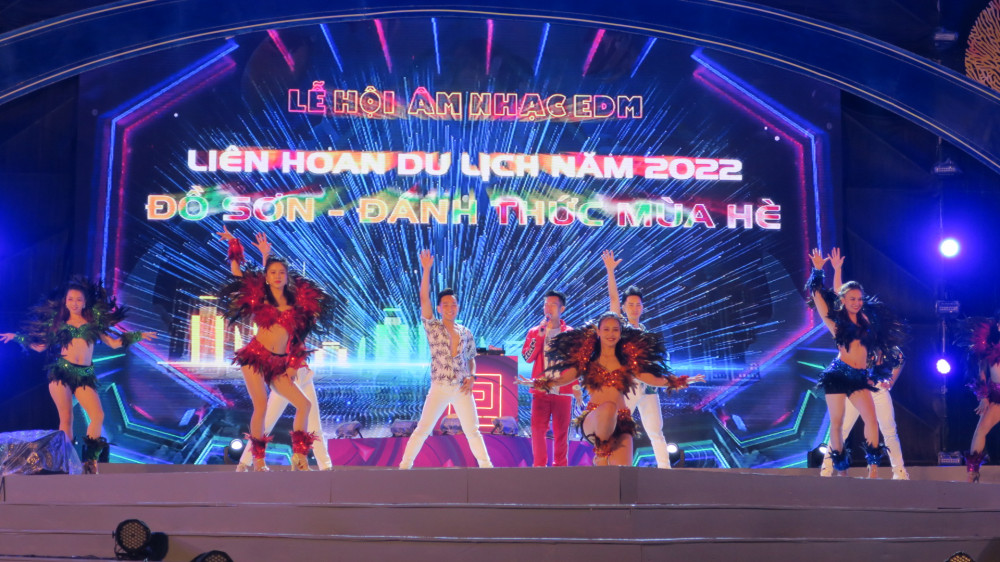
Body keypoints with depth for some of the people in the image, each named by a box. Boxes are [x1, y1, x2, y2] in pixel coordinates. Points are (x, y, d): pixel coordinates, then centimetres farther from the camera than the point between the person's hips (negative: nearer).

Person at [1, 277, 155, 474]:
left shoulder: (93, 322, 15)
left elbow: (114, 343, 15)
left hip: (85, 375, 1)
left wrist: (139, 336, 10)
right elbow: (40, 347, 19)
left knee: (98, 416, -16)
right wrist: (16, 337, 16)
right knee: (66, 418, -6)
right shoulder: (58, 322, 13)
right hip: (61, 371, -1)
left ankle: (90, 460, -8)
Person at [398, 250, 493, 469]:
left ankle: (486, 465, 17)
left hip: (462, 389, 3)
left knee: (472, 430, 8)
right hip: (439, 388, -2)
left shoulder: (466, 333, 8)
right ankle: (405, 465, 2)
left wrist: (472, 377, -2)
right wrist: (426, 270, -19)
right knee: (422, 429, -4)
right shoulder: (432, 327, -1)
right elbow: (424, 298, -11)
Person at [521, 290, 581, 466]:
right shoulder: (535, 332, 10)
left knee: (561, 431, 1)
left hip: (563, 390, -1)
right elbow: (527, 357, -2)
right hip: (540, 390, 1)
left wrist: (577, 387, -2)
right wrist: (539, 335, -9)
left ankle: (559, 467, 9)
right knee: (538, 429, -5)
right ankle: (539, 465, 5)